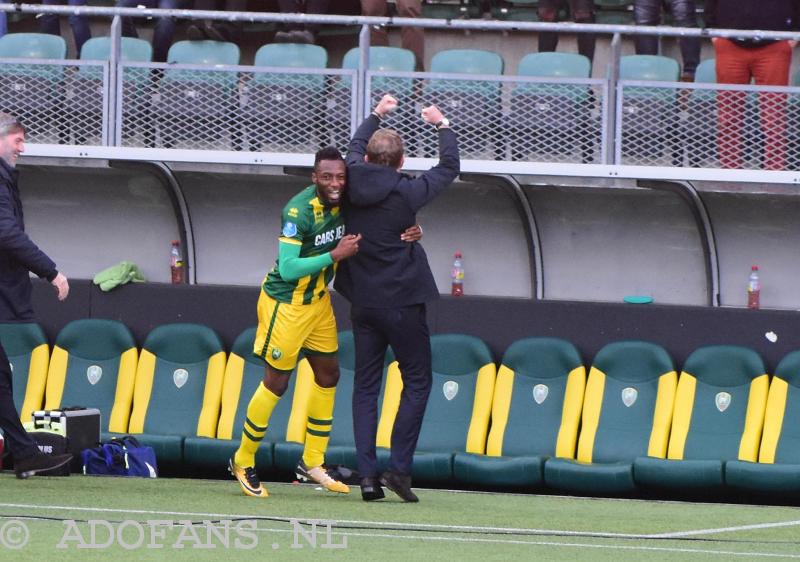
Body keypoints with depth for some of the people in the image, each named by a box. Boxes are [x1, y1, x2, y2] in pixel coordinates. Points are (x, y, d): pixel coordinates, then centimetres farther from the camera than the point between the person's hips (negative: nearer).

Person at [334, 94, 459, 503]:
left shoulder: (353, 182, -2)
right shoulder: (406, 193, -13)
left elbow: (354, 149, 21)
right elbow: (449, 168, 3)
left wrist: (377, 116, 36)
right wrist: (443, 126, 18)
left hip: (363, 303, 5)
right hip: (402, 301, -5)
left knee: (365, 387, 8)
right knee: (417, 382, 5)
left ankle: (367, 473, 1)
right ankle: (399, 468, -5)